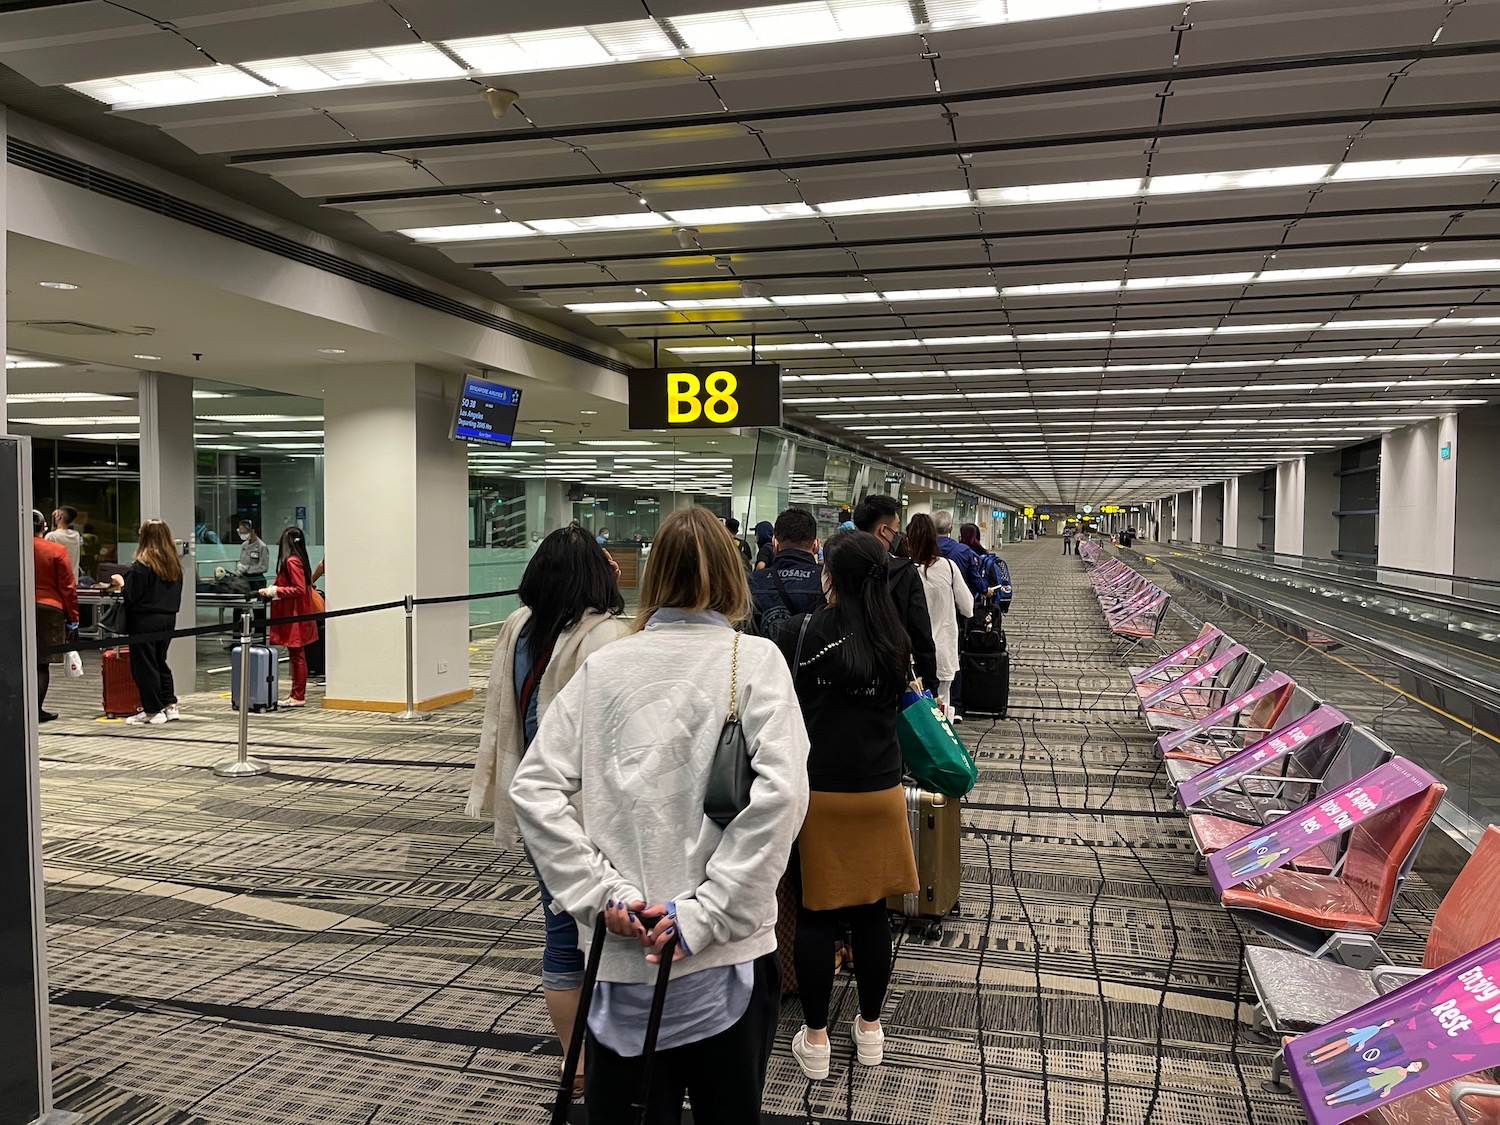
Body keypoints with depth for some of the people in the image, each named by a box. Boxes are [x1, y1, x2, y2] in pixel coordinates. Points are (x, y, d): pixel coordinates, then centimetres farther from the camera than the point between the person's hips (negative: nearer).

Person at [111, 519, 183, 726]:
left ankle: (152, 711, 6)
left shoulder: (141, 565, -15)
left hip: (145, 621, -7)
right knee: (160, 662, 18)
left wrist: (121, 582, 3)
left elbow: (132, 596, -14)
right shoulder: (175, 565, 5)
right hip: (168, 619, 7)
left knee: (144, 665, 3)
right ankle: (169, 705, 18)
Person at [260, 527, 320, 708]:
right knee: (297, 656, 13)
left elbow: (299, 589, -21)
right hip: (295, 616, 9)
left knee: (296, 656, -4)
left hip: (294, 617, -9)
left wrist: (275, 591, -16)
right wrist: (272, 590, 15)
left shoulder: (291, 561, -17)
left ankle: (298, 697, 1)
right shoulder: (299, 559, 10)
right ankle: (297, 695, 19)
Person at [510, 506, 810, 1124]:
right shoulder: (755, 659, -6)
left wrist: (601, 892, -5)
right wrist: (706, 912, -16)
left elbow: (533, 787, -4)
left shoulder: (603, 666, 0)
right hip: (725, 956, -2)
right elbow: (781, 790, -18)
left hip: (622, 952, 2)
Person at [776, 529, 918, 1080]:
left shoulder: (802, 633, -12)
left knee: (815, 913, 8)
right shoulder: (894, 641, -1)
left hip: (815, 790, -3)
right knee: (871, 911, 14)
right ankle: (870, 1028, 29)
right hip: (879, 789, 3)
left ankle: (815, 1038, 19)